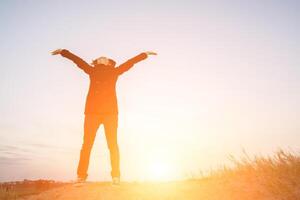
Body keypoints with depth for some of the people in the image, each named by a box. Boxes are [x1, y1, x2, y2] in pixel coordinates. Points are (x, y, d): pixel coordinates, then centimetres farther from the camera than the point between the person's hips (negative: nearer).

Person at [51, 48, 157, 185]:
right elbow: (76, 59, 30)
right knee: (87, 144, -4)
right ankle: (81, 175, 2)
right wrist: (62, 51, 39)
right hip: (92, 111, 1)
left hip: (110, 111, 0)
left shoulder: (114, 71, 19)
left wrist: (146, 54, 33)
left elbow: (131, 61, 26)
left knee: (112, 144, -4)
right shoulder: (92, 70, 20)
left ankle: (115, 176, 0)